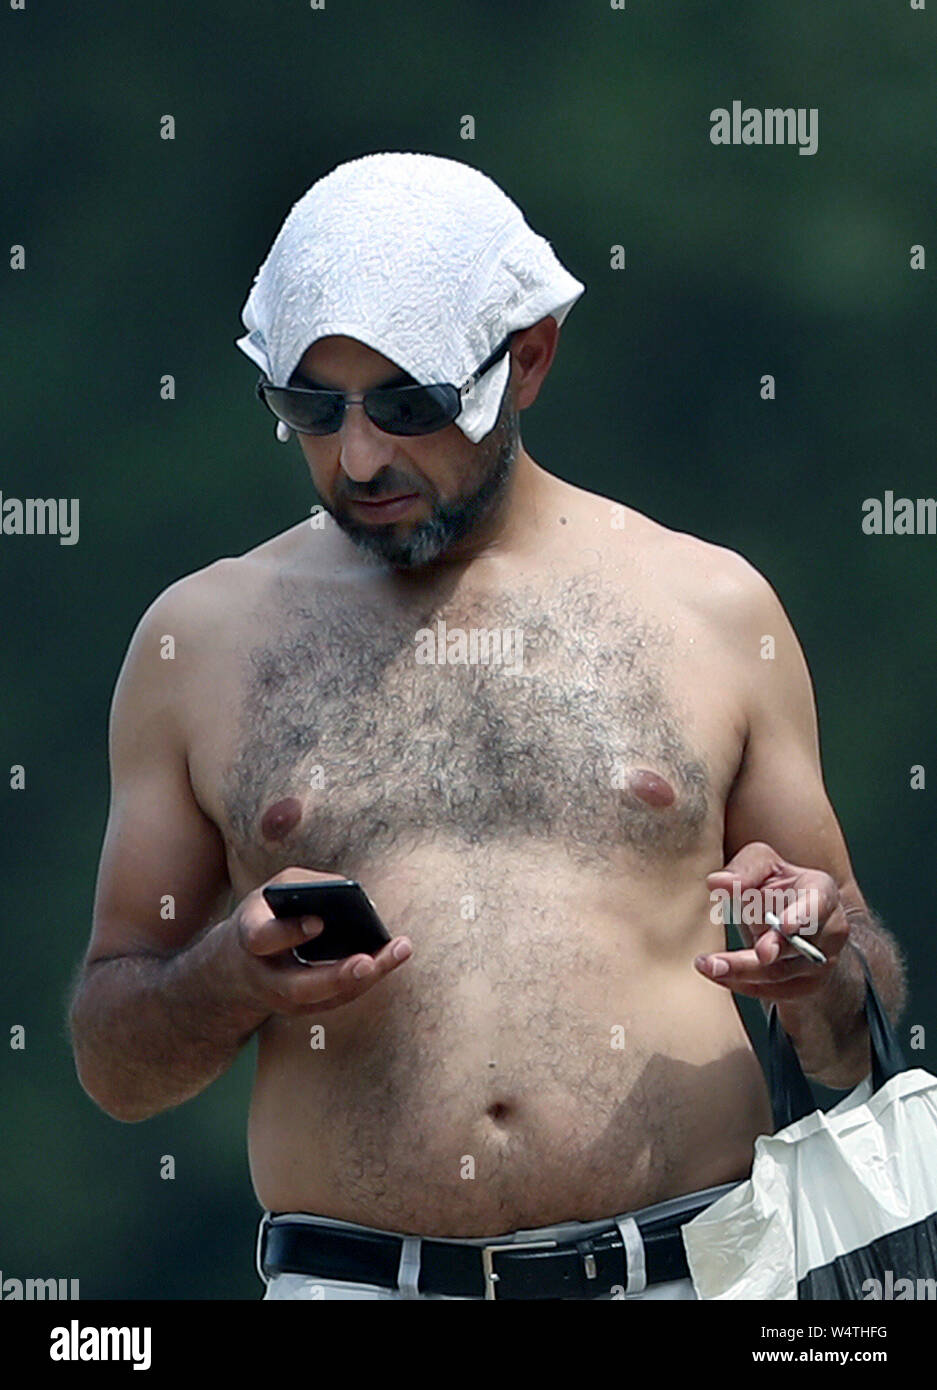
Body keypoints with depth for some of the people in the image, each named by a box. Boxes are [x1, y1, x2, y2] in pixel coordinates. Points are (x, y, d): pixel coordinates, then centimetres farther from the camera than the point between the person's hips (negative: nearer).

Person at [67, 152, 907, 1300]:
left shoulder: (713, 608, 13)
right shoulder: (200, 636, 12)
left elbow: (861, 1054, 19)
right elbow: (113, 1064, 15)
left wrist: (823, 973, -3)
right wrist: (233, 979, -5)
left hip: (692, 1269, 2)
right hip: (348, 1279, -2)